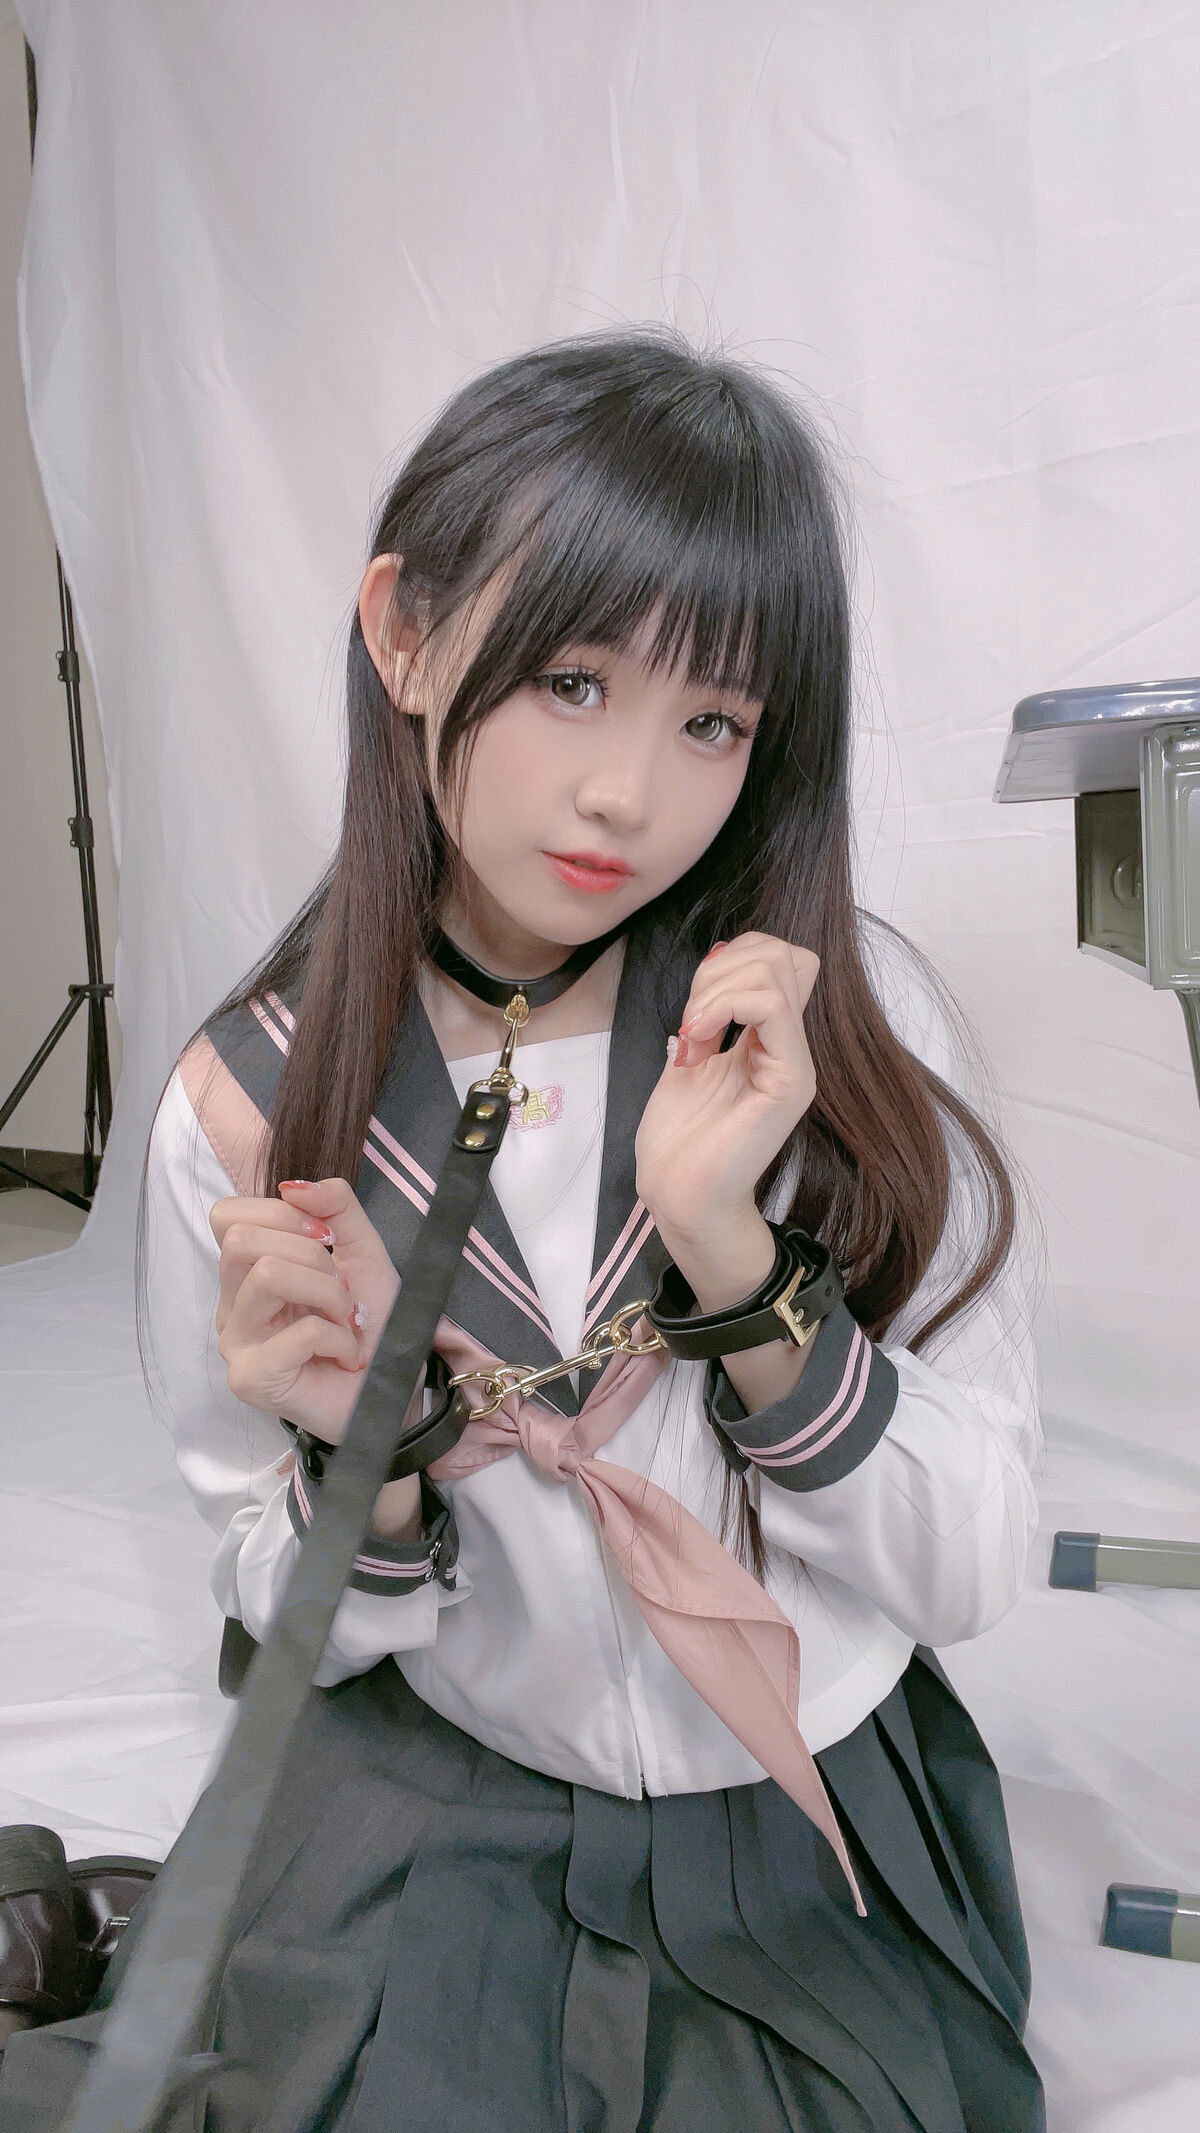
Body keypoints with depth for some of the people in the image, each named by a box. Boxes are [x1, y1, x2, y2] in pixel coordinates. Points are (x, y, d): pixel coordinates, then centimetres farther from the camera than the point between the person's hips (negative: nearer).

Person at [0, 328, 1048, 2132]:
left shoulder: (853, 1018, -13)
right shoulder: (248, 1105, -12)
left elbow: (973, 1574, -12)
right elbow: (297, 1620, -2)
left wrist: (734, 1254, -26)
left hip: (821, 1833, 2)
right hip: (437, 1812, -1)